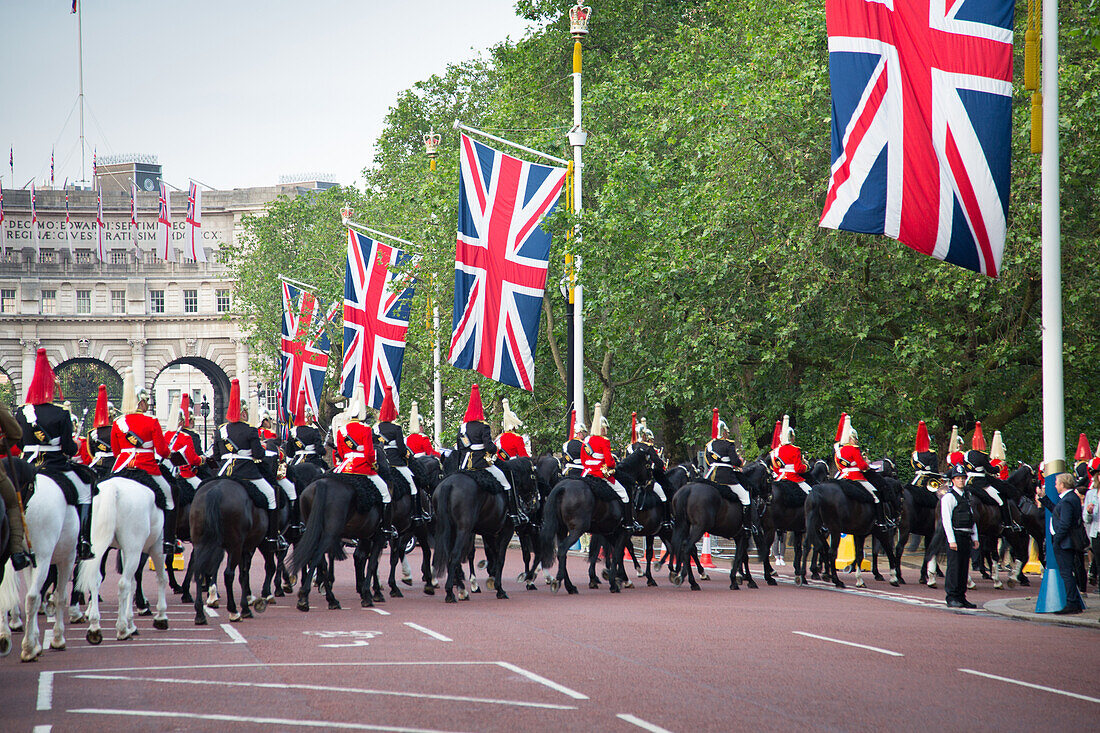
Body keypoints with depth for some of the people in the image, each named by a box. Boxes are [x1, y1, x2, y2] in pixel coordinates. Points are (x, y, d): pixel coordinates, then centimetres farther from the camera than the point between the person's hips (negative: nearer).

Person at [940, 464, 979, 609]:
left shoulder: (967, 496, 17)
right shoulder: (949, 497, -7)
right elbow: (946, 520, -13)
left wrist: (975, 538, 13)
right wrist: (951, 541, -18)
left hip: (967, 536, 7)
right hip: (955, 535, -7)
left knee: (964, 567, 9)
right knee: (954, 566, -8)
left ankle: (961, 597, 14)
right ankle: (952, 598, -5)